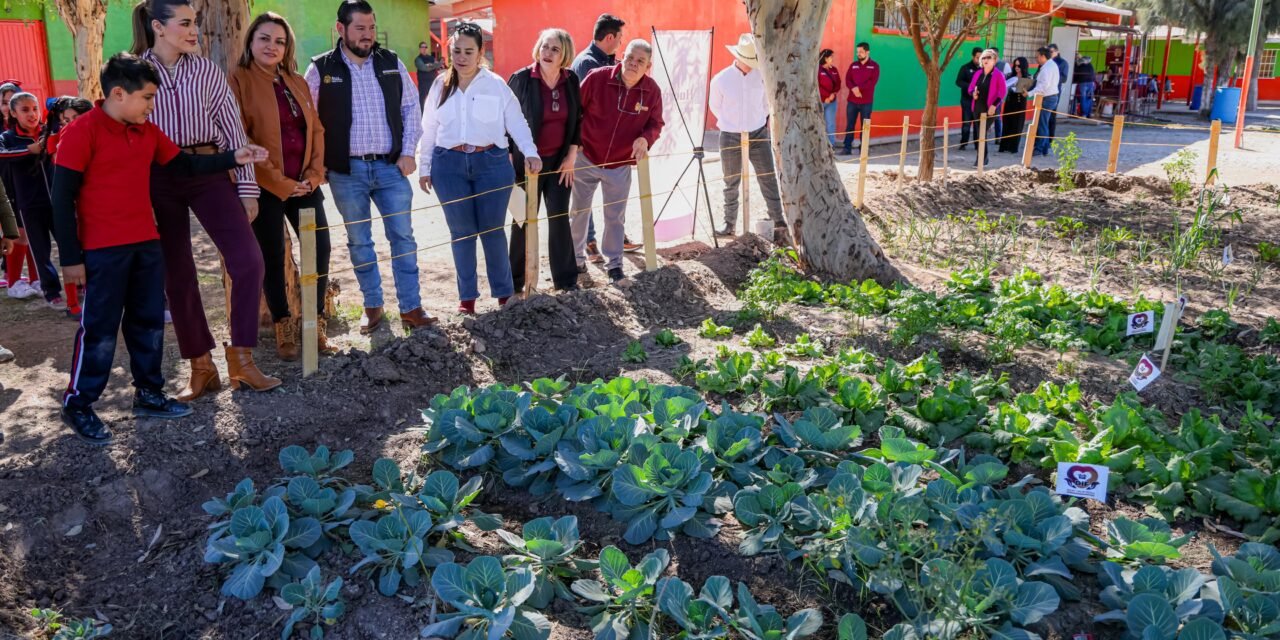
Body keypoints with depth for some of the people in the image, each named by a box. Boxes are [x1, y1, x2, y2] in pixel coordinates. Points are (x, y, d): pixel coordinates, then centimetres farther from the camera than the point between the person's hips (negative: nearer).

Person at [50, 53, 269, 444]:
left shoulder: (148, 132, 9)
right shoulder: (82, 132, -12)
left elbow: (184, 165, 18)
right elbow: (62, 198, -12)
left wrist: (233, 158, 5)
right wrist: (70, 257, -14)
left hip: (147, 243, 7)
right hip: (103, 250, -7)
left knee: (149, 321, 13)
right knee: (100, 327, -1)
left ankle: (149, 395, 25)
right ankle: (78, 405, 13)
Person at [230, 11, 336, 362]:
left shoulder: (298, 83, 13)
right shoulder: (238, 80, -5)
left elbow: (316, 129, 12)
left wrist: (314, 174, -2)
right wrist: (279, 182, -14)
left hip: (304, 183, 5)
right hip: (265, 186, -5)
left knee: (320, 248, 3)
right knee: (272, 257, 1)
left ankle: (316, 323, 16)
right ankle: (284, 329, 13)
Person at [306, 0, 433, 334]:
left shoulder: (392, 63, 5)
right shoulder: (321, 69, -2)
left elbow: (411, 109, 8)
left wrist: (408, 152, 0)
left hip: (391, 167, 1)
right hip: (347, 171, -1)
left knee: (403, 237, 2)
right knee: (359, 241, 8)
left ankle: (411, 308, 10)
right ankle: (372, 306, 22)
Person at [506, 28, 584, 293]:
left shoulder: (571, 80, -1)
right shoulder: (521, 78, -11)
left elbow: (577, 119, 7)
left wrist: (572, 155, 1)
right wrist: (509, 159, -8)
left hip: (559, 160, 2)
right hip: (527, 160, -2)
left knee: (560, 218, 3)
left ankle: (565, 278, 14)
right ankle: (516, 279, 20)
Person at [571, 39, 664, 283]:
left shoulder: (652, 91, -11)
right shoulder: (597, 77, -17)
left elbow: (656, 124, 0)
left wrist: (645, 138, -21)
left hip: (620, 165, 1)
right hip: (586, 158, -1)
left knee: (615, 217, 10)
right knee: (580, 211, 12)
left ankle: (614, 261, 27)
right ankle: (577, 256, 30)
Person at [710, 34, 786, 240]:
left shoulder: (761, 75, -8)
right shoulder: (720, 80, -11)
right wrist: (732, 124, 10)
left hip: (759, 135, 1)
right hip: (731, 138, -1)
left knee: (768, 178, -1)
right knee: (731, 182, 9)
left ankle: (778, 221, 3)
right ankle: (729, 222, 22)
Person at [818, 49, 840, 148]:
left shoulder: (834, 70, 11)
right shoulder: (817, 70, -9)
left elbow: (838, 84, 11)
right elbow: (816, 86, -15)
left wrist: (833, 94, -8)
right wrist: (826, 96, -14)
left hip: (832, 101, 6)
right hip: (819, 101, -5)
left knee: (831, 123, 6)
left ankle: (831, 145, 11)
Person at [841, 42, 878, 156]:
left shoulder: (874, 66, 2)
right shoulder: (853, 65, 11)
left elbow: (873, 81, -10)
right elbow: (847, 79, 2)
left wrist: (859, 88, -20)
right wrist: (854, 89, -18)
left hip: (866, 101, -3)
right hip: (852, 100, 3)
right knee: (850, 125, 1)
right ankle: (847, 148, 3)